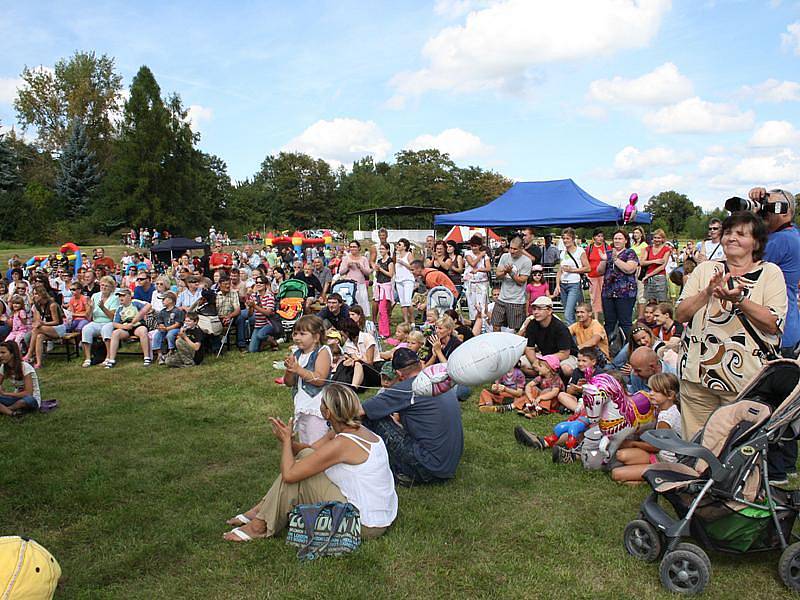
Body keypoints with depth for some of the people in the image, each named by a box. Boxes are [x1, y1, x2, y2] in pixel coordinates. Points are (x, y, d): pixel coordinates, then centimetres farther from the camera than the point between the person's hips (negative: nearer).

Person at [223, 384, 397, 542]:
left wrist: (286, 440, -5)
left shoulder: (341, 444, -25)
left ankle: (260, 526, 12)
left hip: (366, 525, -9)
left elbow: (289, 474, -21)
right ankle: (260, 509, 18)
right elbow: (312, 449, 12)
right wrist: (287, 440, -7)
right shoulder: (357, 429, 3)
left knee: (294, 473, -7)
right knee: (305, 455, 8)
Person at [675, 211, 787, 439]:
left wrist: (739, 299, -18)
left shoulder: (770, 273, 4)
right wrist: (707, 292, -11)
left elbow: (773, 324, -7)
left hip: (745, 379, -2)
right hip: (697, 373, 2)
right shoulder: (704, 269, 10)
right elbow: (680, 314, 3)